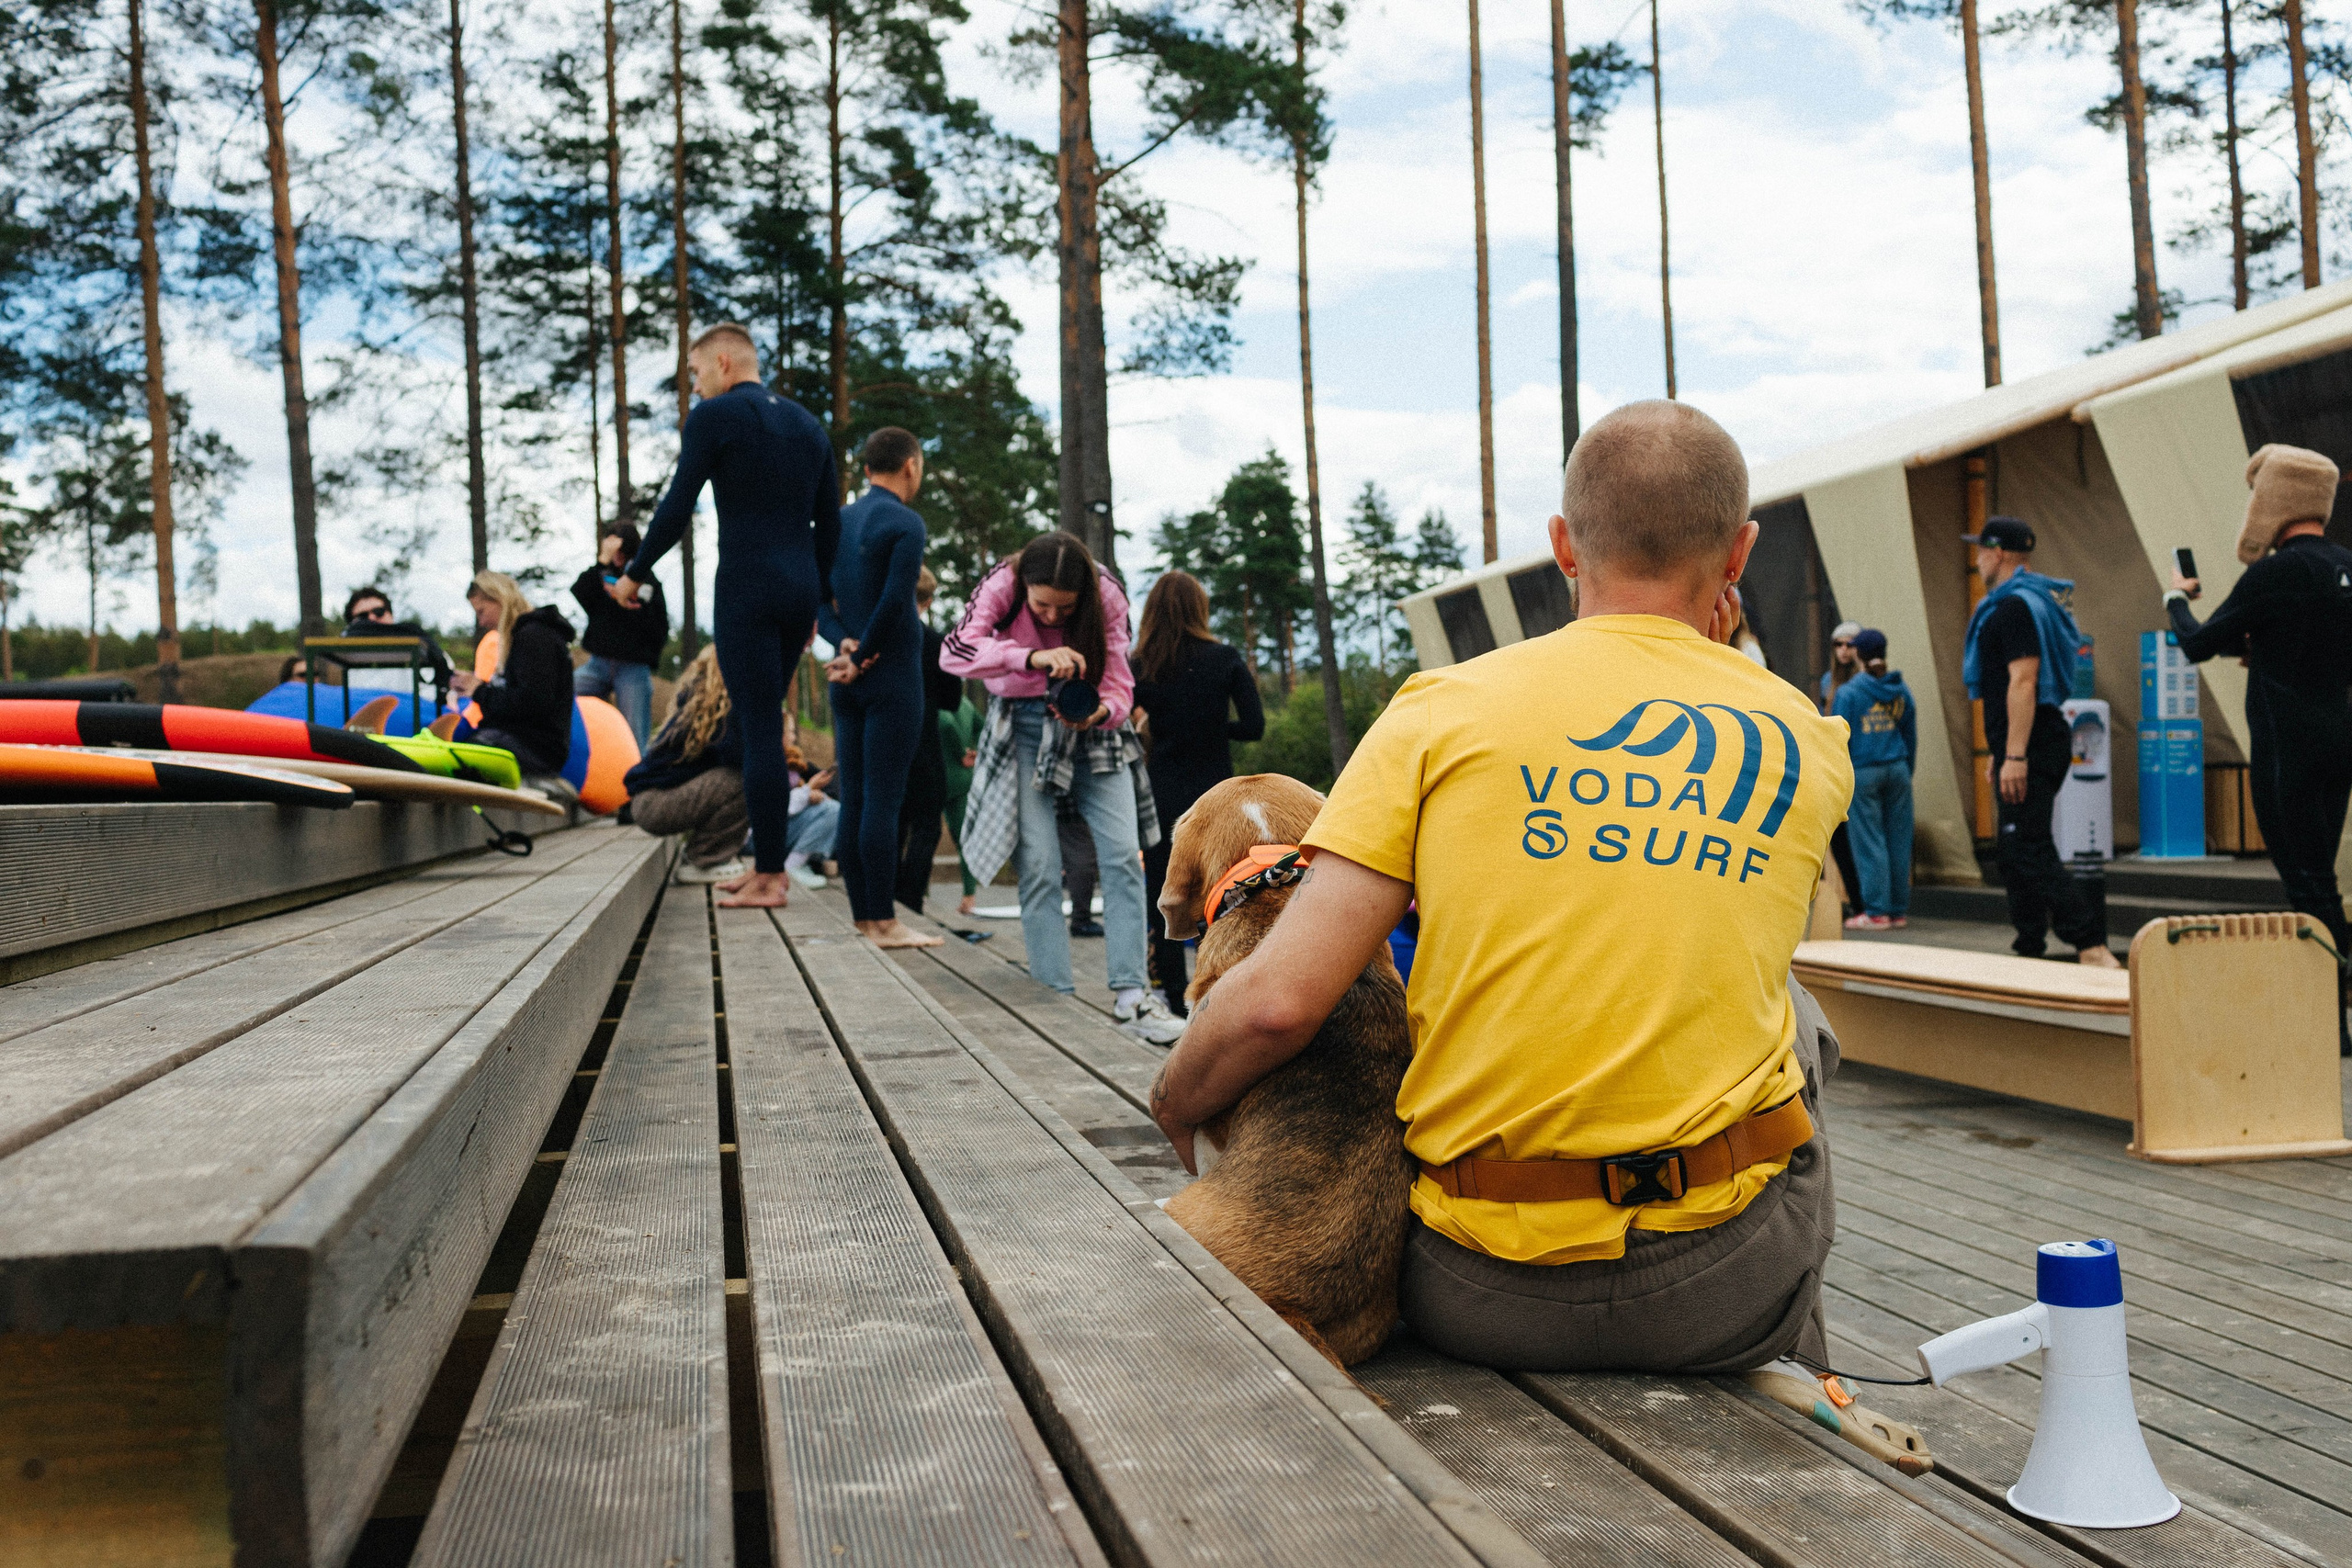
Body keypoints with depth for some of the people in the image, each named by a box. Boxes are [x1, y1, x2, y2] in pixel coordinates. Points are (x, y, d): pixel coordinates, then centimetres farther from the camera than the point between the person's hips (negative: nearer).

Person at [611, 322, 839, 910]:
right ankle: (765, 863, 18)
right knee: (763, 724, 16)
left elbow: (677, 510, -6)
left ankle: (769, 879, -4)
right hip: (800, 592, 7)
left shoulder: (713, 416, -4)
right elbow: (830, 523, 17)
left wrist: (634, 574, 7)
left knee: (760, 730, -6)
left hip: (746, 592, -7)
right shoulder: (808, 424, 17)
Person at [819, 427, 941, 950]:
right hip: (893, 676, -7)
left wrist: (844, 644, -5)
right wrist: (862, 657, -6)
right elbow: (895, 601, -17)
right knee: (883, 800, -8)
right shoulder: (906, 522, -8)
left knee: (854, 801, 7)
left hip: (846, 682, 7)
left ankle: (862, 918, 9)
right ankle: (884, 922, -7)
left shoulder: (838, 522, 14)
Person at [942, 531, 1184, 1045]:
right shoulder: (1002, 586, -19)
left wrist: (1101, 712, -36)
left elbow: (1118, 682, -13)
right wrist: (1033, 658, -47)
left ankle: (1129, 996, -9)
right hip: (1024, 727, -1)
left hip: (1093, 727, 1)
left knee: (1123, 854, -11)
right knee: (1039, 865, -10)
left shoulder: (1106, 597, -16)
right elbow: (954, 651, -34)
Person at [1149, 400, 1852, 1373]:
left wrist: (1173, 1105, 9)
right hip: (1728, 1300, 2)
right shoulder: (1807, 745, 1)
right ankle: (1793, 1358, 46)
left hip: (1486, 1303, -1)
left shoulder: (1443, 710, -5)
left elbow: (1280, 1000, -14)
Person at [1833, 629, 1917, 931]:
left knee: (1870, 841, -2)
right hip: (1897, 770, 4)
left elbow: (1839, 738, -6)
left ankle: (1876, 911, -1)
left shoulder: (1848, 692, -7)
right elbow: (1911, 735, 12)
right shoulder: (1901, 691, 7)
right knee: (1899, 840, 7)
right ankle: (1899, 908, 11)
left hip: (1863, 772, -4)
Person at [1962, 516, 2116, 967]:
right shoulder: (2031, 602, 20)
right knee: (2012, 850, 15)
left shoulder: (2016, 606, -14)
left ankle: (2092, 948, -21)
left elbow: (2023, 682, -23)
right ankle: (2030, 950, 20)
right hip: (2027, 747, 11)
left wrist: (2014, 756, -27)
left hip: (2030, 746, -11)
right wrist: (2000, 754, 26)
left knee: (2029, 849, -16)